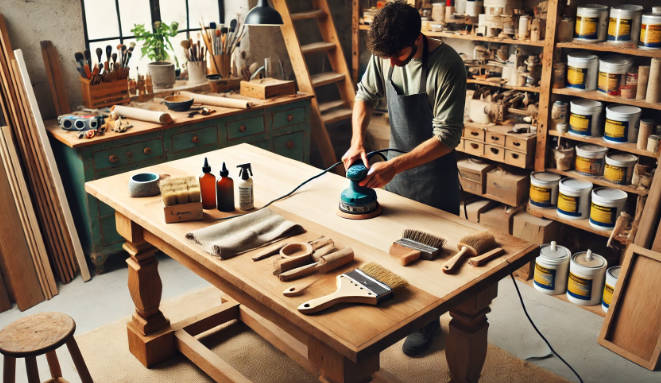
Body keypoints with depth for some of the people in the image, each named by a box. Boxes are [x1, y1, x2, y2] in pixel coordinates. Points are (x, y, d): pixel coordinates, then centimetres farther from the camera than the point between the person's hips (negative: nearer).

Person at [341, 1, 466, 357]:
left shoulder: (446, 65, -27)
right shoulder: (384, 54, -9)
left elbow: (446, 137, -27)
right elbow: (364, 95, 7)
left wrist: (394, 166, -31)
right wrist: (357, 142, -9)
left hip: (433, 171, -5)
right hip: (396, 167, 6)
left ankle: (429, 320, 29)